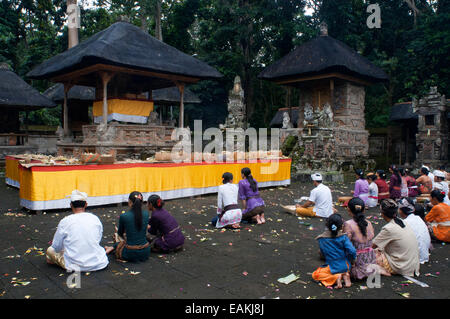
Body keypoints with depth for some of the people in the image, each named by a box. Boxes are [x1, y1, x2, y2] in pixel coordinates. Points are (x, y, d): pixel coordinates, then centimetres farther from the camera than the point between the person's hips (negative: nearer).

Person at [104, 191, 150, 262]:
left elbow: (120, 233, 6)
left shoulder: (123, 216, -14)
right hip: (146, 253, 3)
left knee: (117, 235, 27)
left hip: (130, 254, -2)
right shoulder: (146, 214, -3)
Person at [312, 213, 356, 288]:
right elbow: (352, 251, -19)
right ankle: (345, 275, 4)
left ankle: (335, 277, -6)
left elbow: (323, 254, -1)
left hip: (332, 268, -2)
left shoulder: (321, 239, -12)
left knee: (315, 275, 17)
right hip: (345, 267, 2)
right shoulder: (343, 237, -14)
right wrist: (349, 260, 1)